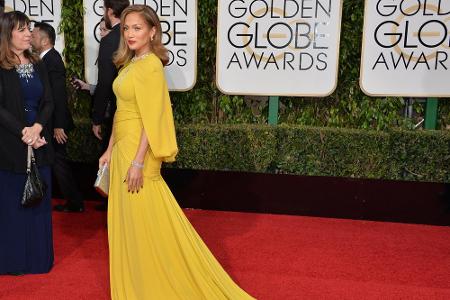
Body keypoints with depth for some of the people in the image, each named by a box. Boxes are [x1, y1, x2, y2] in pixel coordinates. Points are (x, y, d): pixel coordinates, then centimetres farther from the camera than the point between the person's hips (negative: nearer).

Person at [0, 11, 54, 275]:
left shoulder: (38, 65, 9)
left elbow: (49, 103, 4)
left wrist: (37, 128, -13)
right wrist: (24, 132, -19)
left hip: (39, 142, 5)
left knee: (39, 200, 10)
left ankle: (39, 257, 23)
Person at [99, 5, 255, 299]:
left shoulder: (151, 65, -15)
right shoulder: (130, 63, 12)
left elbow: (151, 119, -19)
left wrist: (138, 162, -21)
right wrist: (110, 150, 16)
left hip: (137, 151, -9)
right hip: (122, 149, 9)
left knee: (145, 222, 1)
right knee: (127, 221, 16)